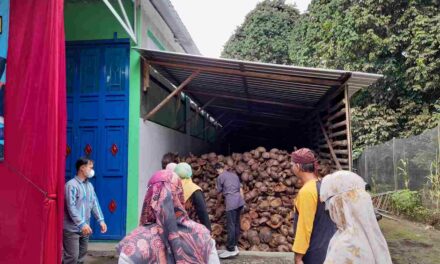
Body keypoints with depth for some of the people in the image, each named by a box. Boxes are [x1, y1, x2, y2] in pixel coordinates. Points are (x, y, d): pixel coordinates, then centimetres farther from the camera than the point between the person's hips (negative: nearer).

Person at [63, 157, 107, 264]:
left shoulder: (89, 185, 9)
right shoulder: (71, 185, -15)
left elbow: (95, 203, 10)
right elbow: (71, 207, -21)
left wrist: (101, 220, 0)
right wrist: (81, 224, -27)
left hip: (84, 228, 7)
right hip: (72, 229, -7)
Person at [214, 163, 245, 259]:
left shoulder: (220, 177, 3)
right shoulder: (234, 175, 22)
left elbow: (219, 193, 9)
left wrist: (218, 207, 20)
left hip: (231, 202, -8)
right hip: (240, 201, 8)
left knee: (230, 225, -5)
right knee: (236, 224, 12)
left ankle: (231, 250, -4)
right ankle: (235, 246, 18)